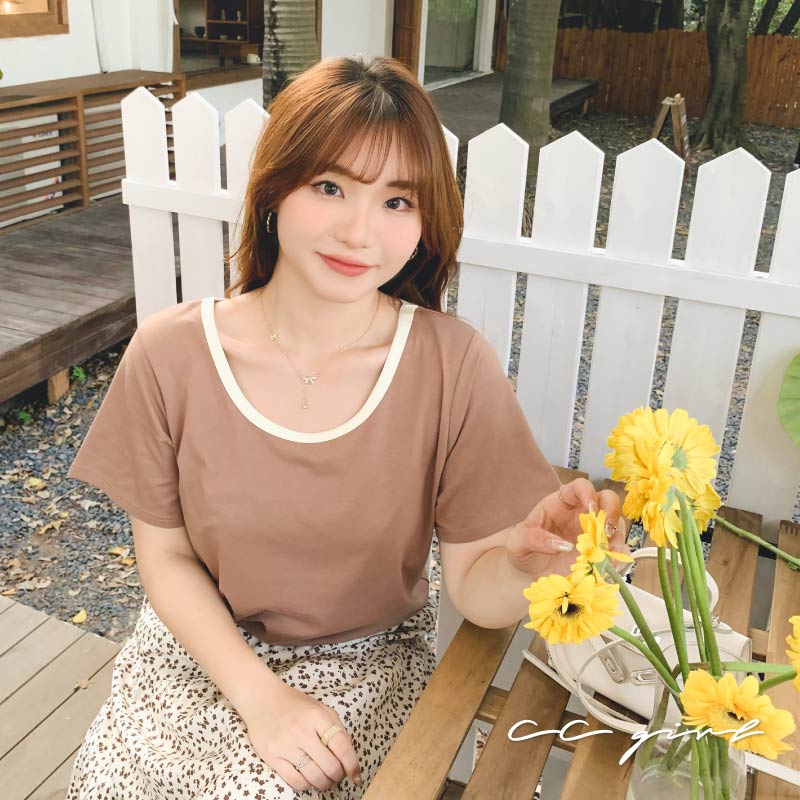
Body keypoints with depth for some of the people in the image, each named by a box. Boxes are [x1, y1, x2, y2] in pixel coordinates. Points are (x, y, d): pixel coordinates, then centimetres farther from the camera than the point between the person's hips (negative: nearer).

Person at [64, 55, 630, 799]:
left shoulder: (455, 363, -17)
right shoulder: (170, 353, -14)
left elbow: (477, 591, -15)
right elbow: (165, 555, -5)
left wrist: (522, 562, -37)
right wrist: (261, 697, -15)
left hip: (369, 661, -1)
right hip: (201, 647, 2)